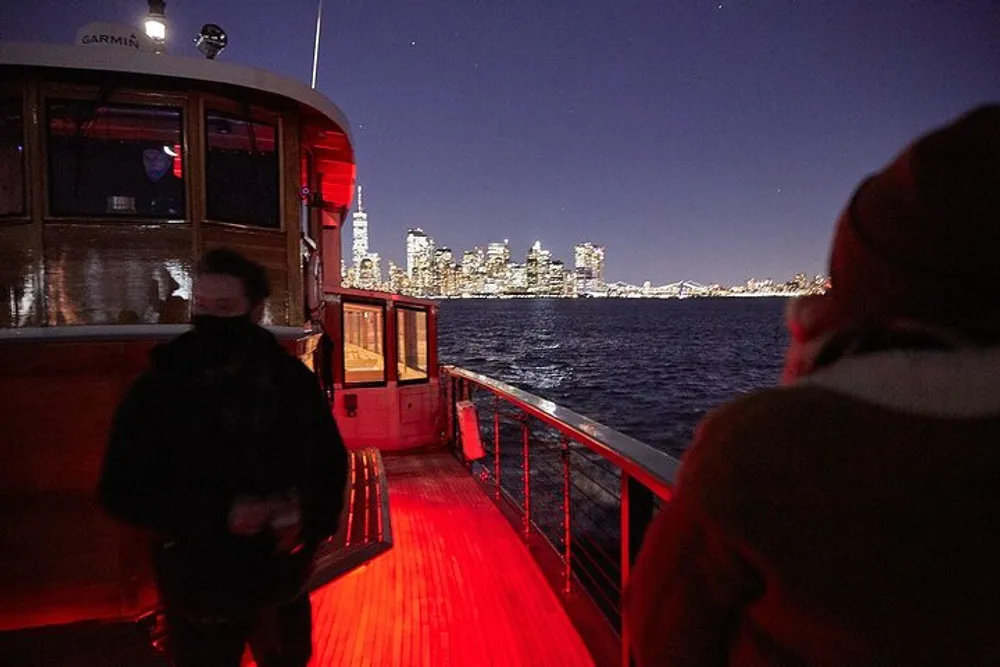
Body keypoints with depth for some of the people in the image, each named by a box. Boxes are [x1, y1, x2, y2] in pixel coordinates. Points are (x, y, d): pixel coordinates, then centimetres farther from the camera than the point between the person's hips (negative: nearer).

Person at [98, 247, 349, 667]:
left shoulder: (292, 378, -8)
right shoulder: (158, 387, -12)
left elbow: (331, 463, 2)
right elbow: (121, 490, -11)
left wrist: (312, 522, -15)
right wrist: (218, 514, -23)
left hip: (283, 582, 2)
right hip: (197, 593, -2)